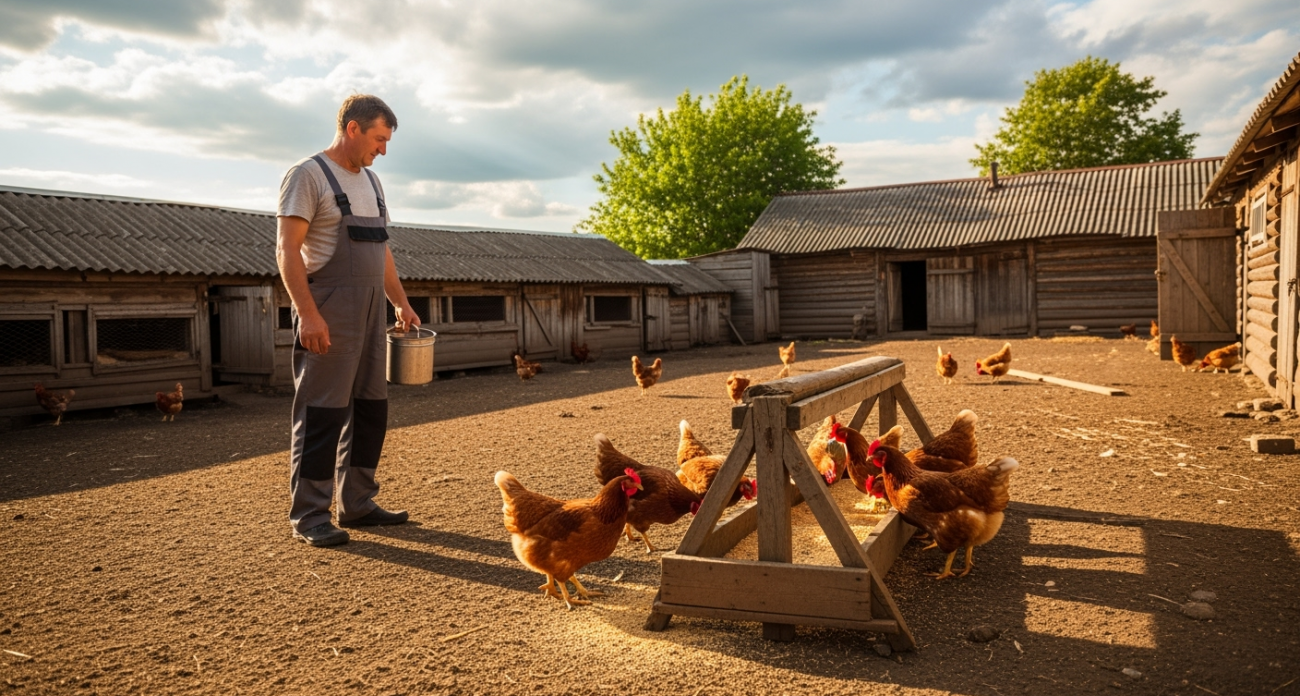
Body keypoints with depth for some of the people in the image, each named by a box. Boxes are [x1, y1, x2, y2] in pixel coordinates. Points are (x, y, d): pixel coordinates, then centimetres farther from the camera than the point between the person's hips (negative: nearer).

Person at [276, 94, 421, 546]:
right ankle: (308, 516, 4)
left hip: (370, 317, 8)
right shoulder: (308, 175, -6)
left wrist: (401, 303, 18)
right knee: (322, 413, -5)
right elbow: (287, 249, -14)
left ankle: (357, 504, 21)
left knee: (371, 408, 10)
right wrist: (307, 313, -21)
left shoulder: (370, 182, 18)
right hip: (328, 316, -8)